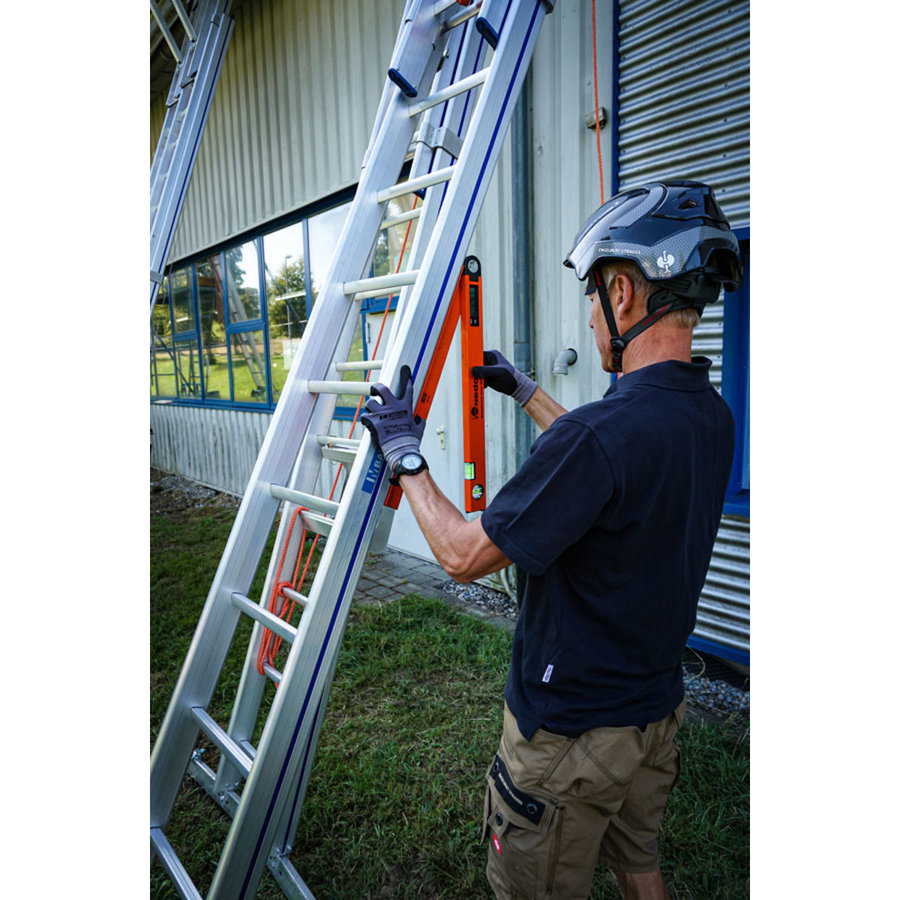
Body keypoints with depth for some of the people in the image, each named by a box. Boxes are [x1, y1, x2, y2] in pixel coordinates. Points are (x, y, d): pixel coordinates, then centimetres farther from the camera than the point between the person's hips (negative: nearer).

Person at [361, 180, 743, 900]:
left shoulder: (599, 432, -34)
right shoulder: (712, 418, -5)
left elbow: (464, 556, -24)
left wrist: (406, 455, -10)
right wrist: (527, 392, 23)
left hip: (571, 732, -7)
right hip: (658, 708, 7)